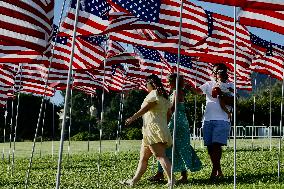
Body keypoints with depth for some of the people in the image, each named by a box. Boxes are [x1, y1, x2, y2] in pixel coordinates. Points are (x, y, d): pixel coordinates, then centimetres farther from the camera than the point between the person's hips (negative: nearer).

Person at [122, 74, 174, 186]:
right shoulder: (164, 96, 22)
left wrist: (132, 118, -9)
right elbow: (169, 112, 20)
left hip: (153, 129, -10)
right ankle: (134, 181, 17)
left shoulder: (154, 93, -5)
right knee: (143, 158, 13)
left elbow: (145, 108, -12)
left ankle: (171, 180, -24)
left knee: (160, 156, -17)